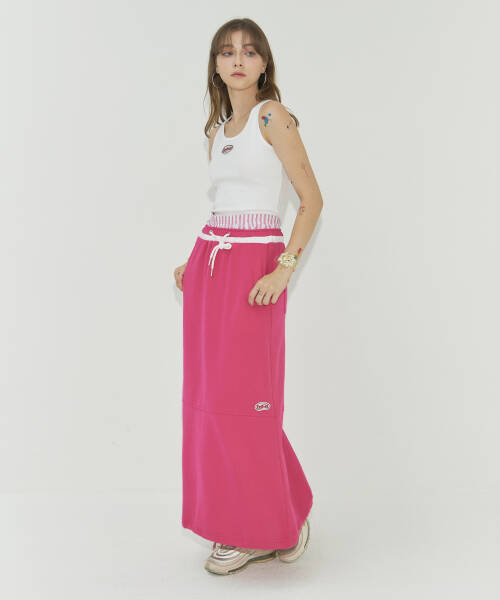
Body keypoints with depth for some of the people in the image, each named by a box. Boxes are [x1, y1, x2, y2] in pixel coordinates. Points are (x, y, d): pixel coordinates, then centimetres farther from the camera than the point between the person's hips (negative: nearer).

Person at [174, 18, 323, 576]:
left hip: (255, 265, -7)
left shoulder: (273, 116, -4)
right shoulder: (217, 128, 17)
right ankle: (237, 524, 21)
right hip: (209, 262, 7)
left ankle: (266, 525, 14)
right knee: (209, 395, 7)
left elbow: (312, 199, -9)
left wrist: (284, 269, -18)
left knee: (244, 398, -5)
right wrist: (198, 261, 13)